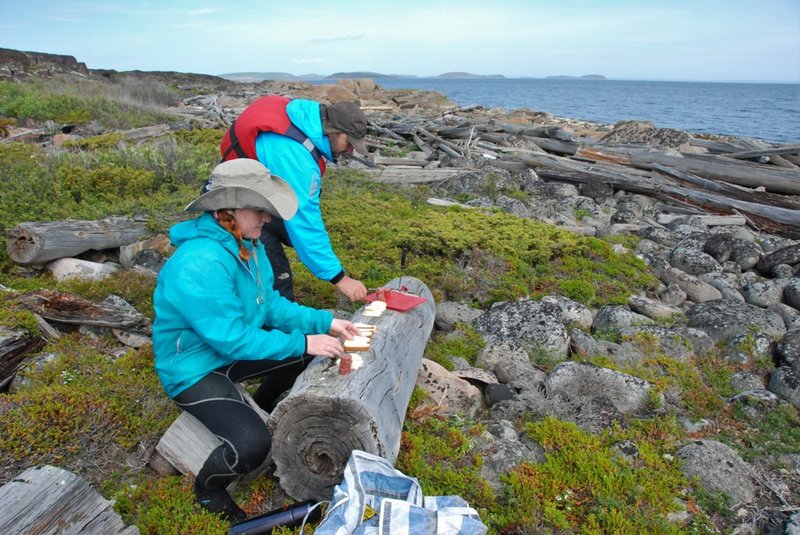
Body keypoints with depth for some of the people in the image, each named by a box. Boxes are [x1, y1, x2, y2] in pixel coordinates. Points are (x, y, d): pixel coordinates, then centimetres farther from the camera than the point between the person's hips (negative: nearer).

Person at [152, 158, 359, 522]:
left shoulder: (245, 242, -5)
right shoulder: (198, 266, -33)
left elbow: (269, 303, 2)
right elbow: (233, 340, -30)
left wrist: (323, 322, -7)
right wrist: (302, 342, -26)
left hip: (231, 346, 9)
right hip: (193, 367, -8)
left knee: (309, 352, 8)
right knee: (252, 445, -25)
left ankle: (261, 406, 32)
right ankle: (208, 488, 11)